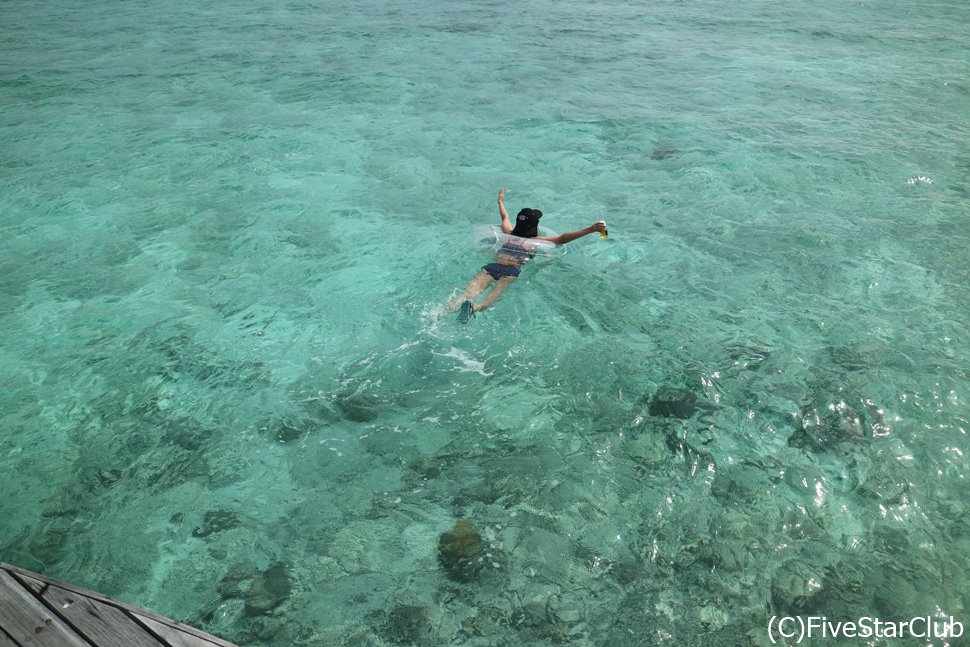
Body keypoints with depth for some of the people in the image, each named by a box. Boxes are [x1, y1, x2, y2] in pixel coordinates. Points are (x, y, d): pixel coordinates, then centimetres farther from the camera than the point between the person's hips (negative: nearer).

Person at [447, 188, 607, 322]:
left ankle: (451, 307, -45)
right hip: (511, 271, -3)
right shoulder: (535, 241, 17)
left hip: (491, 266, 4)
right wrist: (591, 229, 6)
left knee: (472, 289, -20)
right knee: (495, 294, -27)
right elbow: (563, 239, 9)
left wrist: (501, 201, 70)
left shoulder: (509, 234, 29)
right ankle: (475, 308, -56)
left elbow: (505, 217, 50)